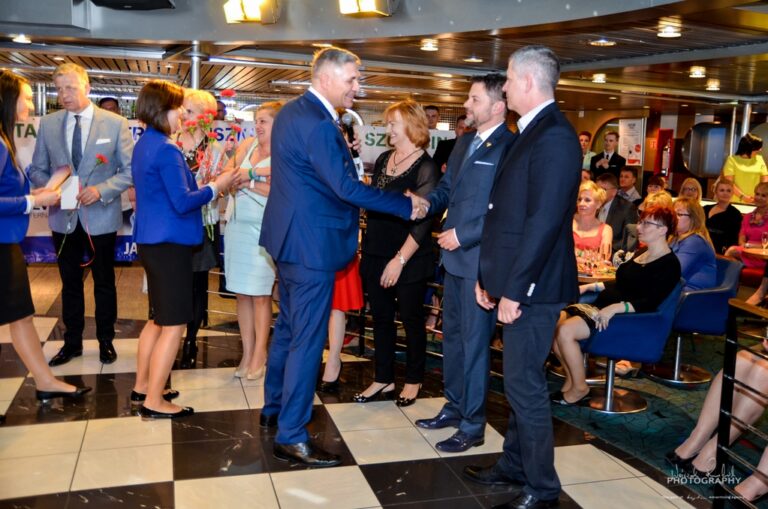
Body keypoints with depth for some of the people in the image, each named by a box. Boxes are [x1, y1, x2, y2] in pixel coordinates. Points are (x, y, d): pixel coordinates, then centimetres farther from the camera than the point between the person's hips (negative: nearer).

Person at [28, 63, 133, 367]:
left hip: (101, 217, -3)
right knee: (70, 283, 15)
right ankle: (72, 342, 29)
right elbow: (37, 170, 7)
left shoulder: (115, 123, -7)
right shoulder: (48, 124, 2)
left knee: (104, 283, 12)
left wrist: (101, 189, -21)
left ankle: (106, 341, 28)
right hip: (63, 218, 3)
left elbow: (130, 170, -8)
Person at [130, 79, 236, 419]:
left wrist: (203, 184, 13)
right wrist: (216, 187, -10)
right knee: (173, 324, -2)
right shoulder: (166, 149, -18)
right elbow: (182, 203, -22)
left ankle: (142, 386, 29)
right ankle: (153, 401, 4)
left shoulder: (144, 145, 12)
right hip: (169, 243, -10)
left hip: (150, 241, 10)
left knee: (158, 318, 20)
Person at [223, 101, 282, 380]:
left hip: (264, 229, -5)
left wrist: (249, 182, -13)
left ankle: (259, 353, 12)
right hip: (238, 225, 5)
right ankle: (247, 352, 17)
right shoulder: (247, 145, 10)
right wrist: (255, 173, -13)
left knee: (260, 294, 0)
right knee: (242, 293, 8)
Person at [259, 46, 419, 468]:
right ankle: (291, 437, 9)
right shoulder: (318, 125, -22)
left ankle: (274, 407, 38)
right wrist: (406, 206, -17)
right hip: (311, 245, -11)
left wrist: (342, 147, 7)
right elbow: (347, 188, -24)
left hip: (290, 239, 11)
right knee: (307, 339, -2)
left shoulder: (292, 112, 11)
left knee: (287, 326, 22)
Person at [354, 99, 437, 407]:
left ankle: (413, 380, 26)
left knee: (411, 319, 9)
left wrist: (400, 260, -18)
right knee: (381, 317, 12)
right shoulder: (383, 159, 8)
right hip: (375, 253, 6)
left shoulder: (425, 167, -10)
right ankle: (383, 380, 25)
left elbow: (423, 221, -15)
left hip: (409, 260, -6)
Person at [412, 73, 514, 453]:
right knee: (452, 335, 17)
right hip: (454, 255, 9)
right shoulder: (464, 142, 13)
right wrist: (426, 203, -2)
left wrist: (463, 235, -19)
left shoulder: (510, 148, -15)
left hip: (480, 259, -9)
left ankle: (472, 426, 15)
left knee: (474, 341, 1)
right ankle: (454, 407, 33)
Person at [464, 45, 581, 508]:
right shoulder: (533, 132, 16)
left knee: (525, 385, 0)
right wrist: (491, 276, 14)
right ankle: (515, 465, 34)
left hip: (531, 286, -10)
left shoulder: (554, 137, -16)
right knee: (520, 382, 19)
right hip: (517, 283, 10)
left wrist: (513, 289, -20)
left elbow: (544, 222, -22)